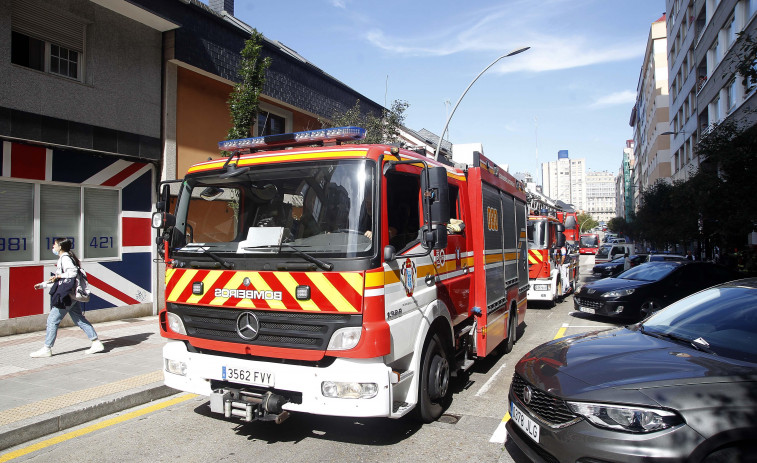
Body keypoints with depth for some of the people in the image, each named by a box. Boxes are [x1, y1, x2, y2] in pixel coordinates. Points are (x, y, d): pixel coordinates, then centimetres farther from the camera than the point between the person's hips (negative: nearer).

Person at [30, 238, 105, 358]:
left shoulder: (65, 258, -10)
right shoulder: (63, 259, 21)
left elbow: (73, 272, -25)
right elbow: (58, 282, 26)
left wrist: (58, 276, -17)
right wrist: (42, 285, 24)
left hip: (66, 295, -10)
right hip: (71, 296, 10)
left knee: (52, 320, -1)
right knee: (79, 319, 9)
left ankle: (47, 349, 6)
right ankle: (96, 343, 7)